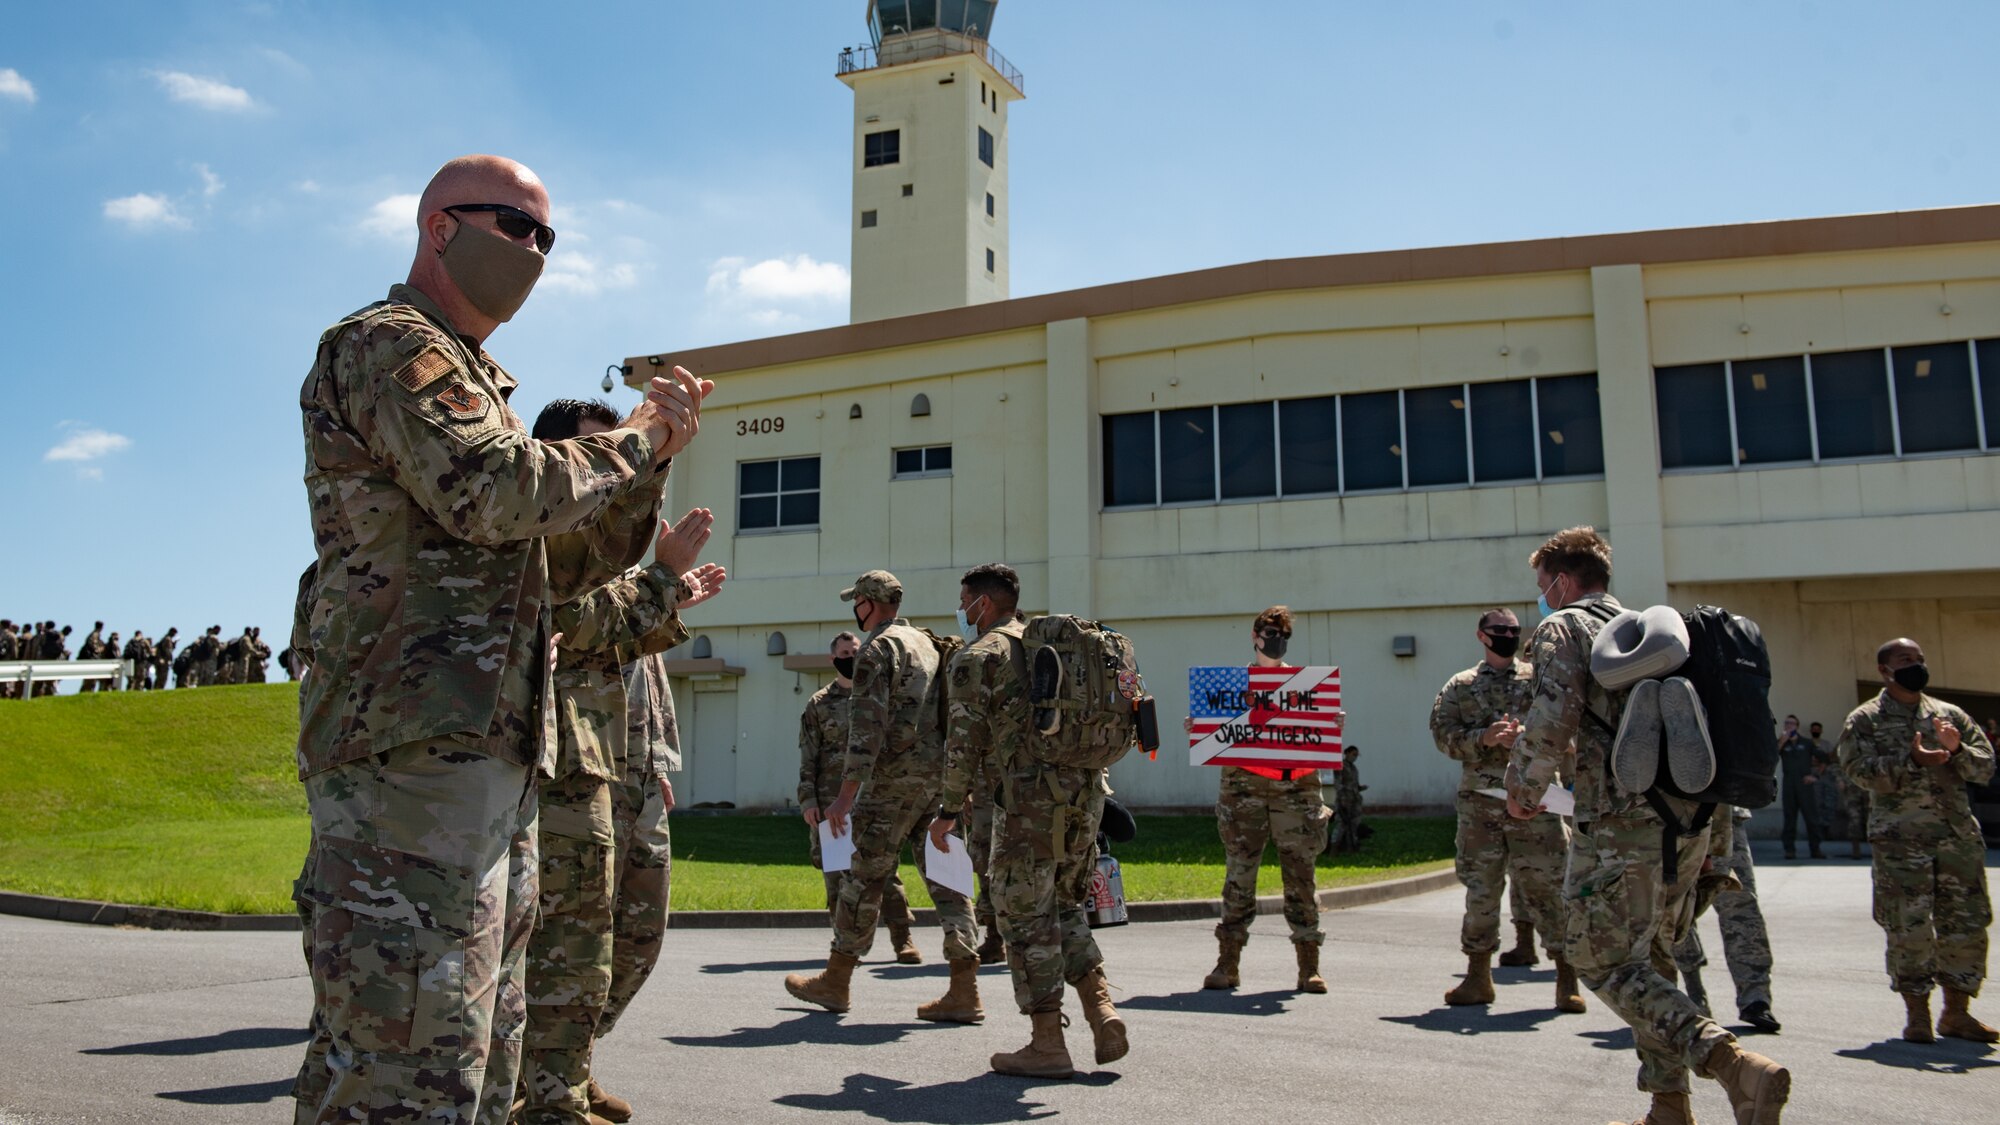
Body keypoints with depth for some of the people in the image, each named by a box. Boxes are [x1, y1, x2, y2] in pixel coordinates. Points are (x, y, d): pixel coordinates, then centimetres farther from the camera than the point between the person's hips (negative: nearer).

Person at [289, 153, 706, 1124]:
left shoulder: (476, 382, 27)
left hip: (492, 762, 10)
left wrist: (652, 453, 11)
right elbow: (498, 492, -20)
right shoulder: (386, 343, -2)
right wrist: (631, 440, -3)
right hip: (413, 753, -10)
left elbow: (569, 567, 24)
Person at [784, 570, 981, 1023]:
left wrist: (846, 795, -17)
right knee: (945, 877, 5)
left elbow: (868, 726, -16)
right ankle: (964, 992, 1)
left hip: (896, 779, -8)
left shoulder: (878, 648, -7)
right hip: (942, 777, 8)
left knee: (865, 877, 4)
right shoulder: (928, 644, 19)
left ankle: (835, 981, 16)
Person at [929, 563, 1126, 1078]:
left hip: (1032, 799, -7)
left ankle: (1048, 1045, 7)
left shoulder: (977, 658, -2)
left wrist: (949, 812, -1)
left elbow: (964, 742, -9)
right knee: (1065, 907, 20)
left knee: (1025, 916, 3)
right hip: (1086, 791, 7)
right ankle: (1103, 1012, 8)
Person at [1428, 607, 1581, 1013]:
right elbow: (1443, 733, 0)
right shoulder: (1459, 687, 10)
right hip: (1480, 801, 1)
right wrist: (1483, 738, -17)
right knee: (1479, 889, 7)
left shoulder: (1539, 679, 8)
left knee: (1547, 887, -1)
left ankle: (1567, 979, 9)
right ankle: (1478, 976, 18)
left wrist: (1526, 735, -19)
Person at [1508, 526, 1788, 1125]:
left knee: (1604, 962, -2)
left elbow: (1552, 720, -17)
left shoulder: (1562, 627, -3)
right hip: (1690, 820, 8)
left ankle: (1734, 1064, -18)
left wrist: (1522, 791, -2)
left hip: (1623, 823, -8)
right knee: (1649, 959, 18)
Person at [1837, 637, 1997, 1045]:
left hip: (1959, 835, 4)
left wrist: (1957, 749, -10)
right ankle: (1917, 1014, 9)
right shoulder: (1865, 720, 2)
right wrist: (1910, 760, -23)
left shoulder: (1950, 715, 15)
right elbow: (1859, 770, -11)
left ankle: (1956, 1012, 20)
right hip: (1900, 839, -4)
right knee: (1909, 929, -3)